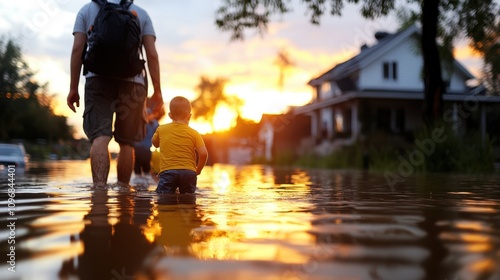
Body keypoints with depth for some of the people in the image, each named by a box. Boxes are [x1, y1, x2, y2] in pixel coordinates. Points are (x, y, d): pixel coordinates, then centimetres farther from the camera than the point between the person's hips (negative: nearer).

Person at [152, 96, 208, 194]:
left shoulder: (161, 129, 7)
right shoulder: (194, 133, 2)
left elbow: (155, 143, 28)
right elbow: (203, 154, -6)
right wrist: (198, 170, 11)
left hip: (167, 171, 0)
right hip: (189, 172, 1)